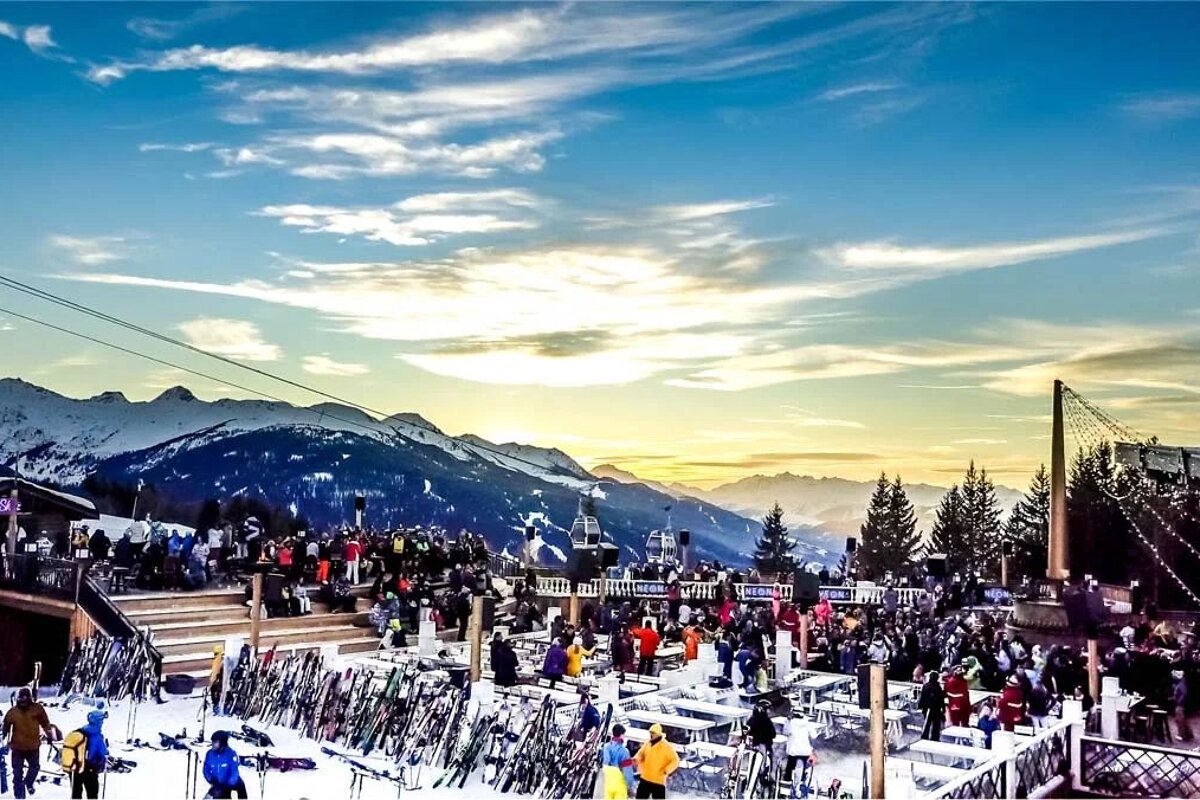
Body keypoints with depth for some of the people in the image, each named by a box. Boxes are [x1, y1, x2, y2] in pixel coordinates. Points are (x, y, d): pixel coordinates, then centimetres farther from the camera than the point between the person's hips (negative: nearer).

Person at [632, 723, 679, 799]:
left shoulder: (666, 746, -12)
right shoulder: (647, 744, 5)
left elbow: (675, 760, -12)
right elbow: (641, 754, 16)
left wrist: (667, 770, -26)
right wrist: (636, 759, -7)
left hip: (659, 781, -6)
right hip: (645, 779, 6)